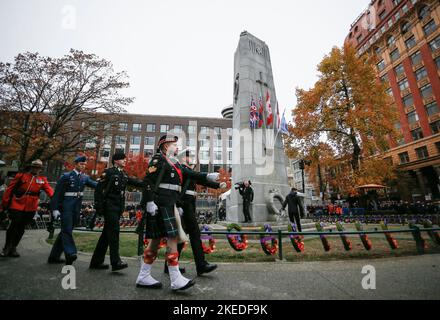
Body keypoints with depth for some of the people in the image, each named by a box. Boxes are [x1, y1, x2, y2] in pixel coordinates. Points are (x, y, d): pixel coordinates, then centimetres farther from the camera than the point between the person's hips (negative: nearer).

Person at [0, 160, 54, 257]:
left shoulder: (42, 179, 4)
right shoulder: (21, 176, 1)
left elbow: (49, 190, -10)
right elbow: (9, 189, 4)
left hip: (30, 208, 2)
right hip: (17, 206, -2)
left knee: (21, 228, 11)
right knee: (14, 225, 0)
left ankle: (13, 248, 26)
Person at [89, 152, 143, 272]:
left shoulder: (124, 175, 16)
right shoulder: (109, 172, -5)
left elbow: (135, 182, 7)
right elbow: (99, 189, -8)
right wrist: (98, 206, -13)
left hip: (118, 208, 8)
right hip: (110, 206, -7)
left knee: (107, 234, 12)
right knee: (114, 231, -11)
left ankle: (96, 261, 23)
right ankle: (116, 262, -9)